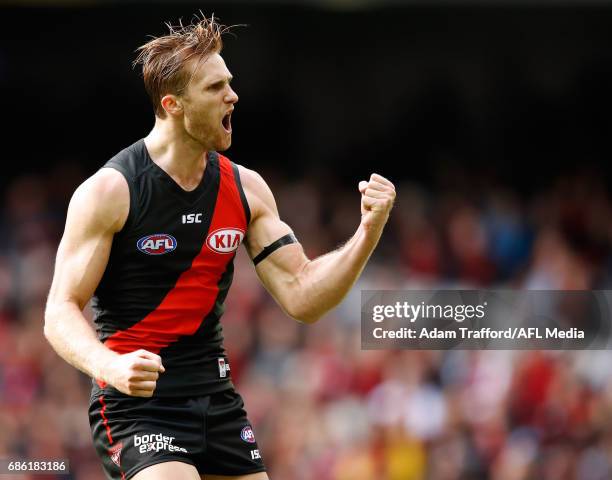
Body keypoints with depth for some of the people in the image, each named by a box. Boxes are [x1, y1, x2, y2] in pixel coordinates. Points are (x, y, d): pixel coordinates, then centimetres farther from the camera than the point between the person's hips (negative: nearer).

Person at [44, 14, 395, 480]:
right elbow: (61, 311, -13)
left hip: (217, 400, 6)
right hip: (136, 404, -6)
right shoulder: (109, 192, -11)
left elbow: (301, 296, 4)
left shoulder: (246, 188, 6)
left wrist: (368, 234, -11)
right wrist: (110, 367, -33)